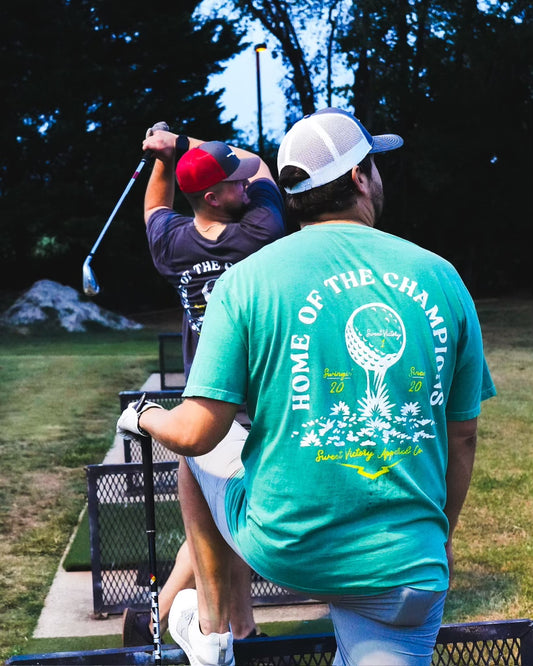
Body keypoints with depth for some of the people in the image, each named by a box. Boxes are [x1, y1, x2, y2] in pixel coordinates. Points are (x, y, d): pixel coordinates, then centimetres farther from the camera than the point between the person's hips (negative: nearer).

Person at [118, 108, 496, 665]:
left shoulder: (247, 280, -8)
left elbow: (197, 433, -10)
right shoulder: (442, 278, 1)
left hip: (282, 549, 0)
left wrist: (144, 419, 14)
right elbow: (462, 438, 6)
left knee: (196, 455, 26)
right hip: (408, 568, 1)